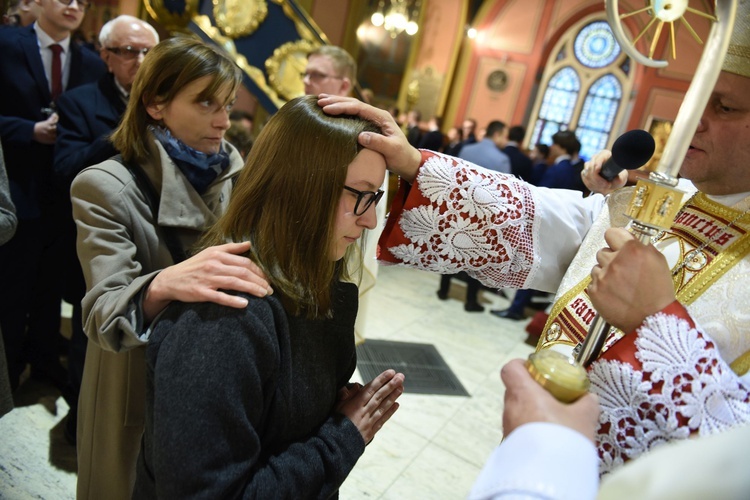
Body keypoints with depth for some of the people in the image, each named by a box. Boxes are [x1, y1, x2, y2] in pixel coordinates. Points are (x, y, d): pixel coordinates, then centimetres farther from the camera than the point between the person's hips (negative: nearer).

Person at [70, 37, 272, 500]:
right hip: (140, 396, -4)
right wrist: (163, 286, -49)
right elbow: (104, 316, -28)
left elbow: (255, 258, 5)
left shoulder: (234, 177, -3)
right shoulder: (106, 187, -18)